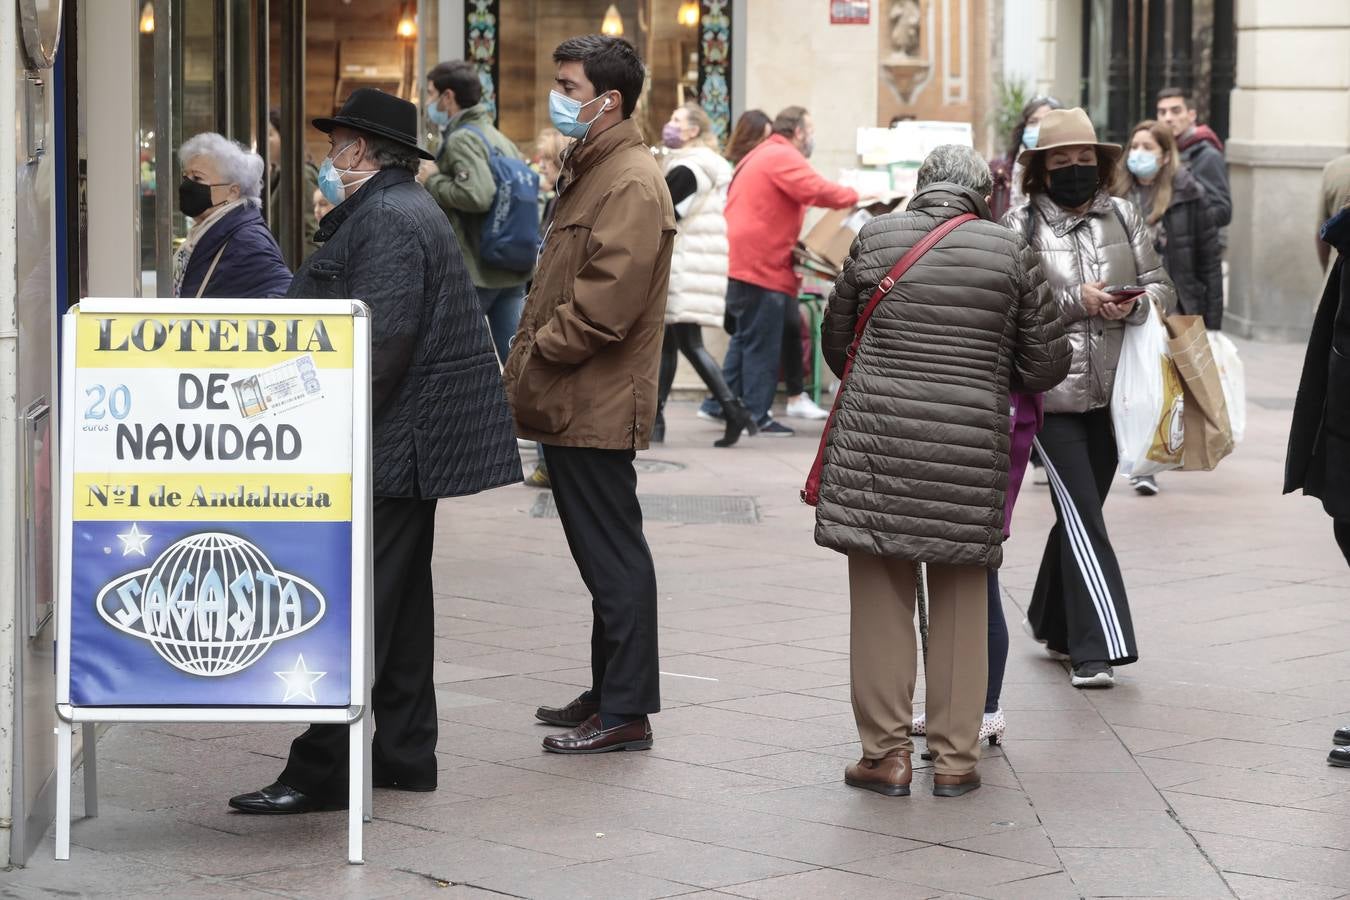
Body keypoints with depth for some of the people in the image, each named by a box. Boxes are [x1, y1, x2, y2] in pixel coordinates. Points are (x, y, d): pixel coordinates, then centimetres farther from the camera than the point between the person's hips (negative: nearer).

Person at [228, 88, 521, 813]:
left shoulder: (386, 219, -16)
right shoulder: (397, 210, 18)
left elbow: (380, 341, -24)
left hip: (394, 448, -11)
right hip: (411, 445, 11)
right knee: (399, 601, 15)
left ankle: (321, 771, -10)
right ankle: (404, 753, 23)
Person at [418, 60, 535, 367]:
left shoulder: (462, 139, -13)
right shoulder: (500, 138, 15)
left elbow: (477, 195, -27)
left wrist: (434, 180, -12)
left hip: (472, 273, -8)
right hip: (512, 272, 8)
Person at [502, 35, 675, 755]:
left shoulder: (631, 183, -16)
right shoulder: (588, 170, 18)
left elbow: (607, 299, -24)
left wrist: (537, 351, -13)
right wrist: (529, 365, 14)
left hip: (598, 405, -10)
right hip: (572, 403, 10)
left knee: (613, 556, -5)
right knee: (602, 555, 16)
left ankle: (626, 712, 0)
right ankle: (608, 691, 25)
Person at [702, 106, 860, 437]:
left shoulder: (761, 155, 24)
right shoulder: (783, 157, -11)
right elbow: (816, 190, -25)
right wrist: (855, 197, -13)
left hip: (742, 262, 11)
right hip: (762, 267, -11)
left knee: (746, 338, 18)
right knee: (762, 344, -4)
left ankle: (720, 403, 19)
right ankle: (756, 416, 0)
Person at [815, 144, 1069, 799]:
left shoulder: (875, 238, 3)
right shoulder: (1010, 251, 2)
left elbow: (835, 340, 13)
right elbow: (1047, 362, 7)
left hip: (876, 439, 0)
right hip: (972, 444, 0)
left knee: (881, 597, 7)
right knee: (961, 603, 10)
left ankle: (886, 752, 9)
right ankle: (955, 758, 14)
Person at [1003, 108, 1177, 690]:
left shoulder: (1123, 217, 8)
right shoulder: (1020, 227, -3)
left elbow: (1162, 288, 10)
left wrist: (1136, 305, -12)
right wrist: (1077, 302, -19)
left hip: (1111, 394, 4)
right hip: (1052, 395, -4)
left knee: (1080, 512, 15)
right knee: (1083, 516, -10)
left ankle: (1052, 624, 33)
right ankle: (1097, 647, -12)